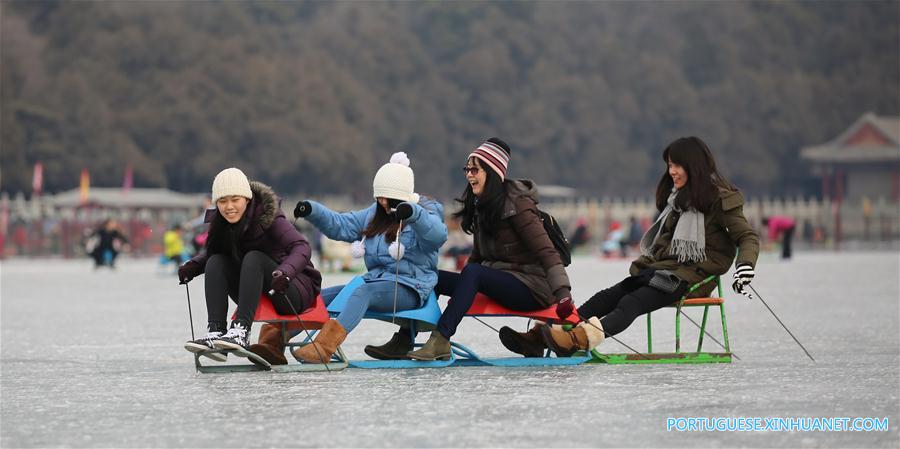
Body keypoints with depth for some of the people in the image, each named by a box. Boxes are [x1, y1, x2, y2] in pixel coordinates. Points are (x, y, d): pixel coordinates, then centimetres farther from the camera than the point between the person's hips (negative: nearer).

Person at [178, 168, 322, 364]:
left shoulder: (269, 217, -18)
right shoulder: (221, 224, -1)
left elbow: (302, 247, -29)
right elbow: (209, 252, 15)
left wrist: (286, 272, -48)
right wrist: (192, 266, -7)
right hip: (258, 295, 6)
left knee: (254, 258, -30)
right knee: (216, 262, -13)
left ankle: (241, 331, -43)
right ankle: (215, 331, -29)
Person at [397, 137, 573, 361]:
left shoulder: (517, 204, -13)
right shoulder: (481, 206, 12)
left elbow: (546, 252, -19)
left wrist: (562, 293, -28)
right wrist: (456, 286, 12)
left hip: (532, 288, -8)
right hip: (499, 281, 8)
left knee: (473, 272, -33)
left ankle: (440, 340, -37)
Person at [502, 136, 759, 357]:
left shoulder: (720, 198, -3)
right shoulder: (676, 197, 22)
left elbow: (747, 237, -6)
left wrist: (745, 264, -24)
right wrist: (645, 264, 19)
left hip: (694, 277, -7)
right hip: (663, 267, 7)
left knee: (632, 303, -31)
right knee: (608, 297, -16)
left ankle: (581, 338, -55)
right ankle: (540, 335, -33)